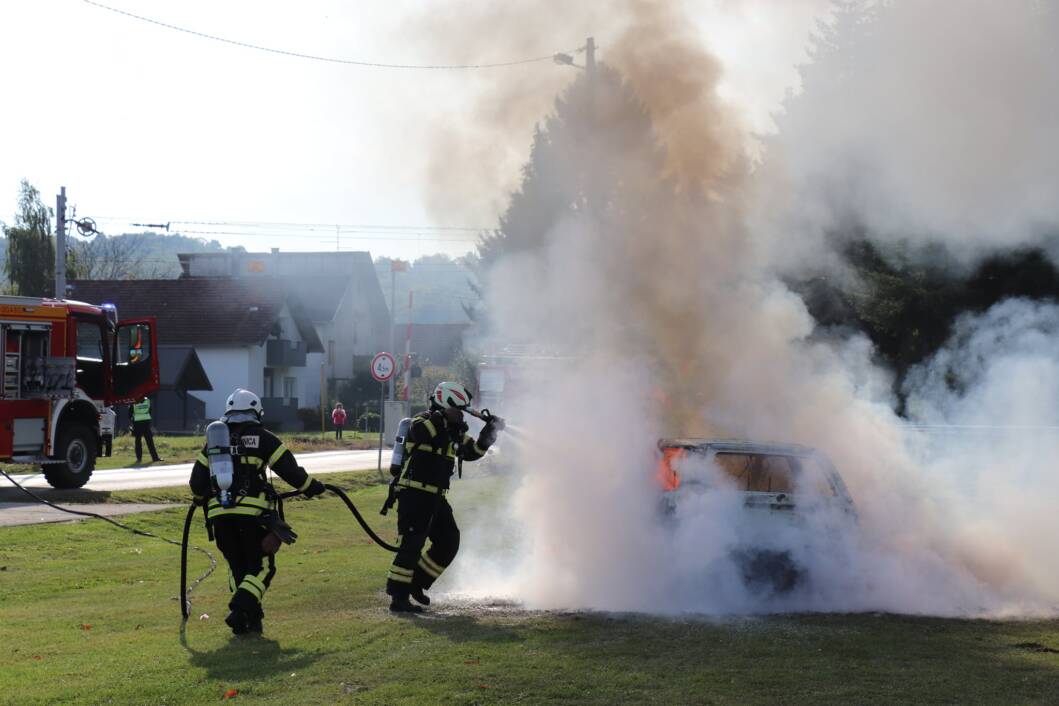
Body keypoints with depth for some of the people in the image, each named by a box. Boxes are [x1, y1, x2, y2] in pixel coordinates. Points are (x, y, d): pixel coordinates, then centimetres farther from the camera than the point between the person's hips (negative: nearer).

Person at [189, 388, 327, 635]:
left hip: (219, 515, 4)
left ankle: (248, 618, 14)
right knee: (262, 565, 3)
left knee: (237, 566, 17)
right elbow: (287, 467, 1)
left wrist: (202, 498, 40)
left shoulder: (214, 441, 16)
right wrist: (310, 487, 16)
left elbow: (197, 481, 19)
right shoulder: (261, 438, 4)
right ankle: (241, 609, -17)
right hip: (252, 513, -4)